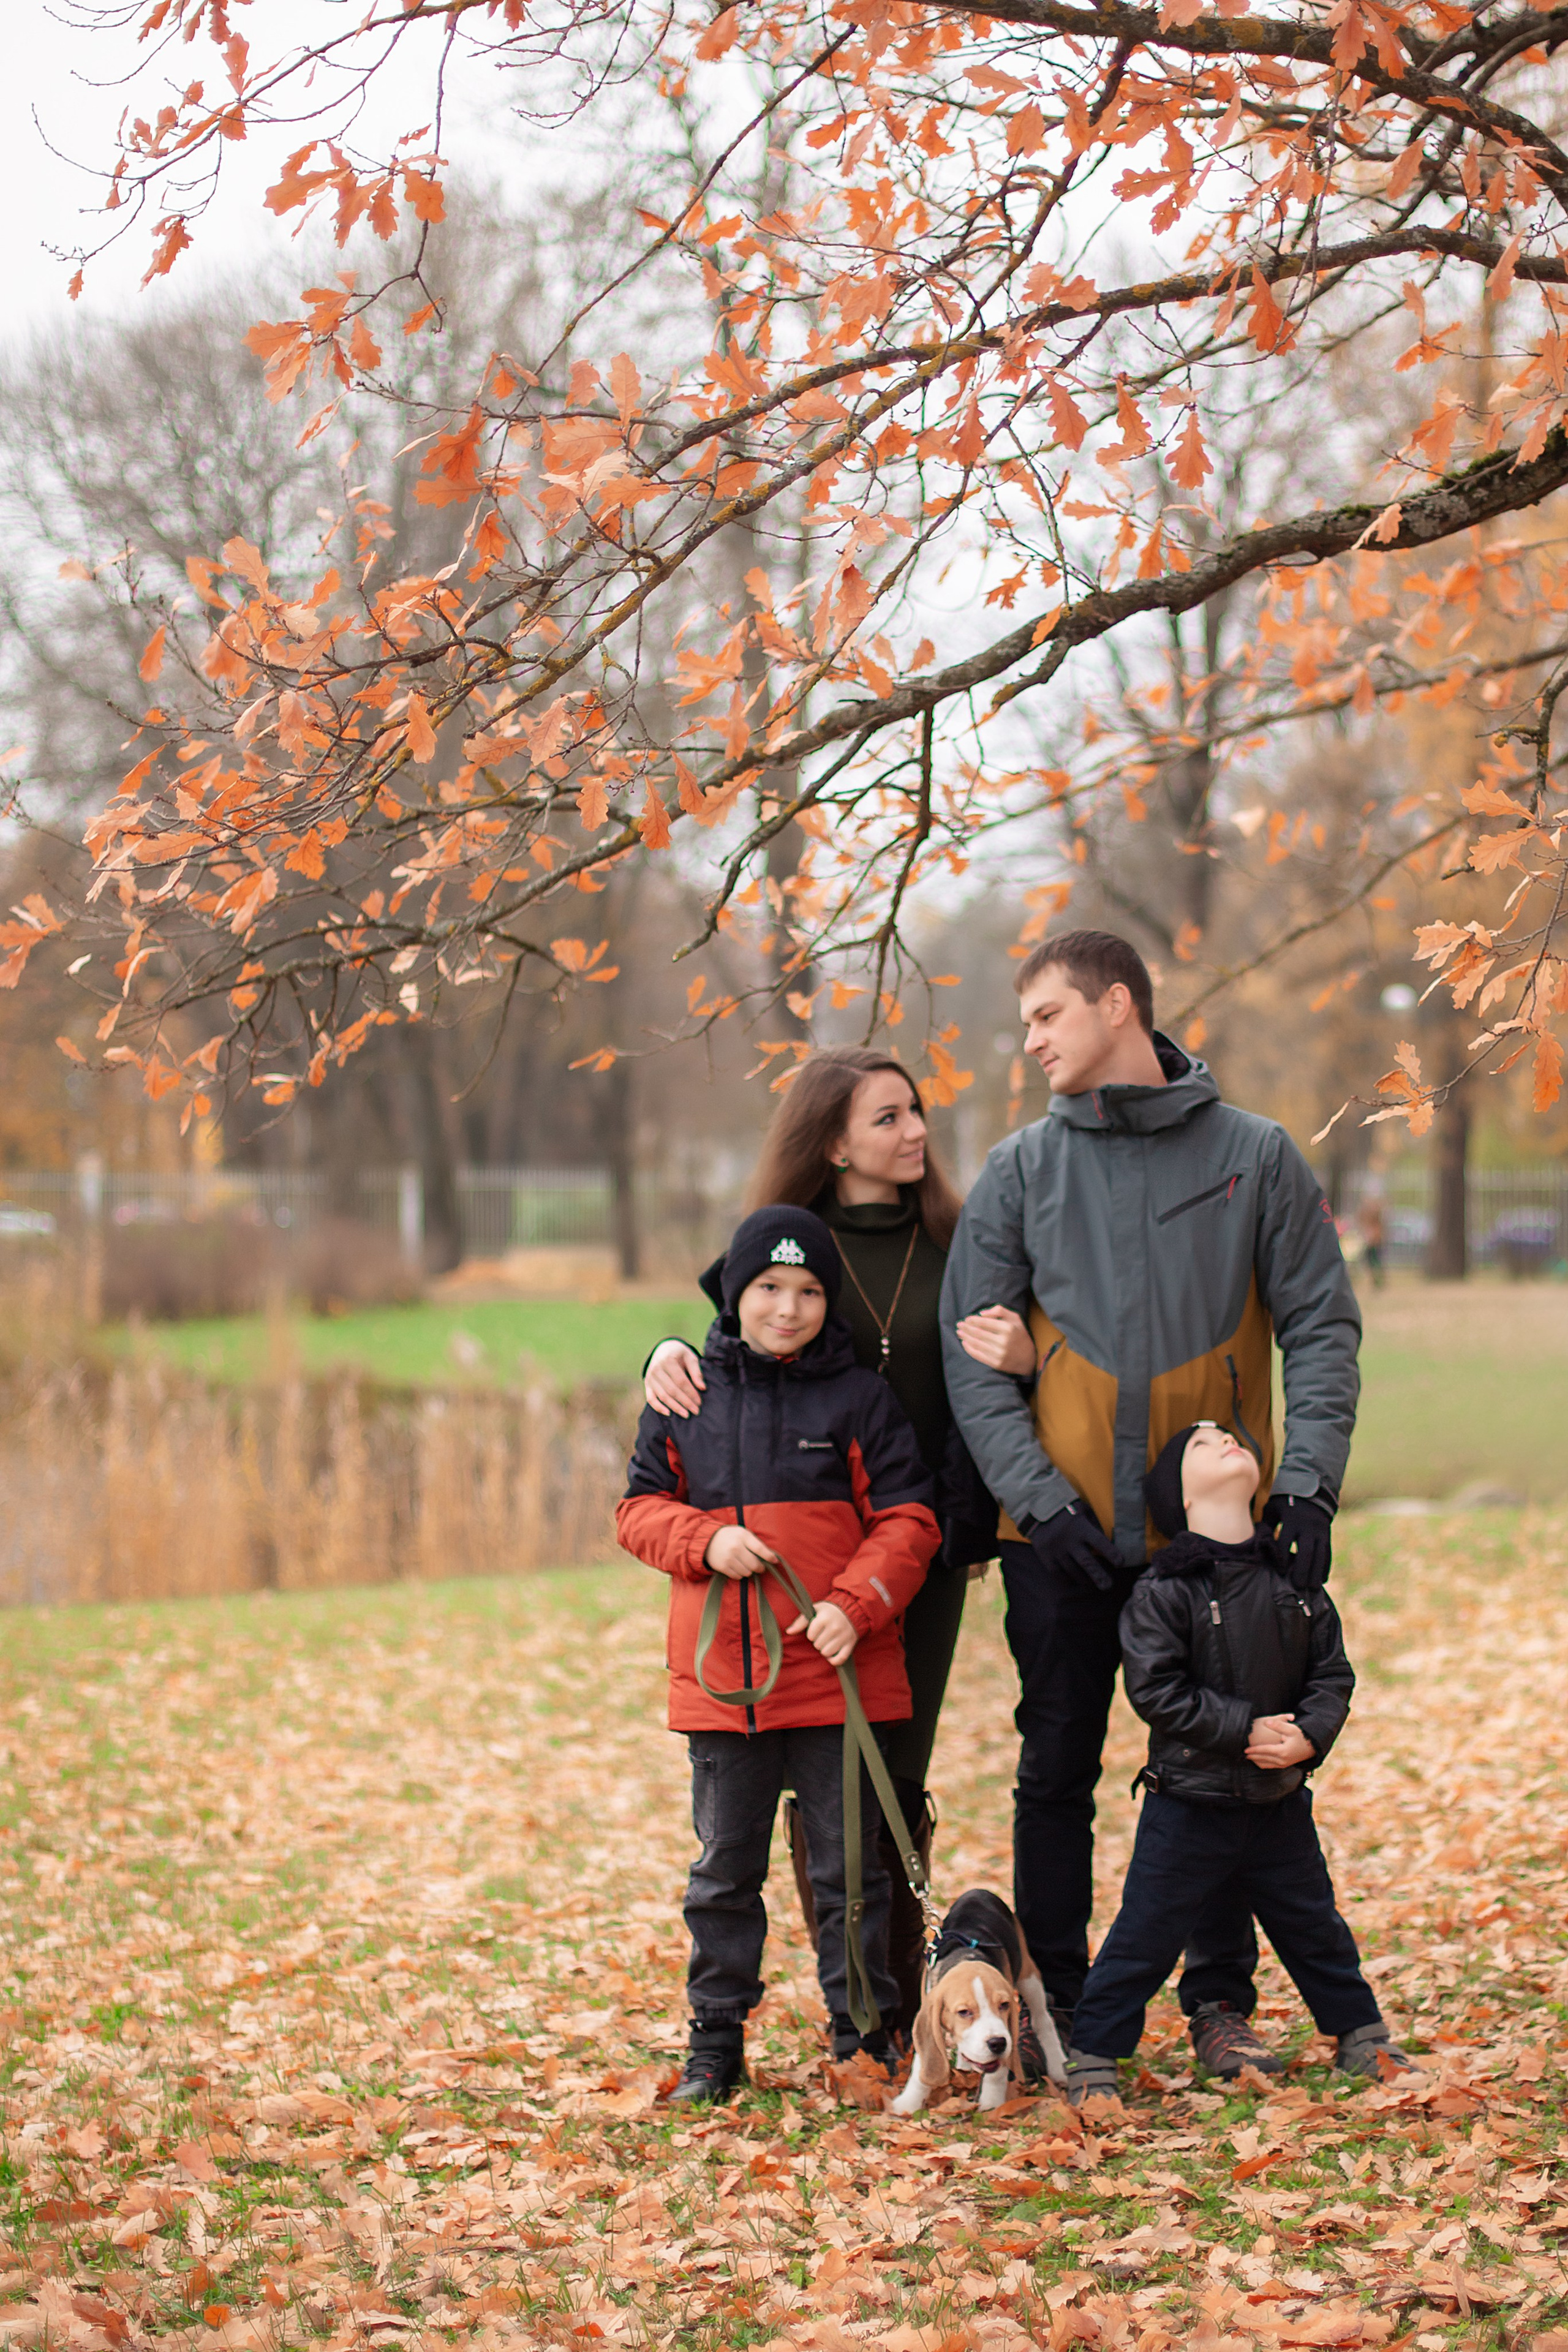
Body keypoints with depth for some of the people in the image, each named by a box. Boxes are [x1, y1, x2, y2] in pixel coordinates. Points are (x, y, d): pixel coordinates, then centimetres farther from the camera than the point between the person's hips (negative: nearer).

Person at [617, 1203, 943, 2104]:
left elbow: (908, 1521, -2)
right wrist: (706, 1540, -10)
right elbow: (641, 1508, 10)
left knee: (849, 1865, 6)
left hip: (839, 1673, -2)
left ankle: (865, 2032, 17)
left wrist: (854, 1604, -16)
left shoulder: (860, 1398, -1)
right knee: (725, 1869, 10)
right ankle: (717, 2042, 19)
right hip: (720, 1680, 2)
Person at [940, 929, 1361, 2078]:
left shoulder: (1255, 1156, 2)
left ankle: (1222, 1998, 18)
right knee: (1057, 1771, 6)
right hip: (1064, 1533, 1)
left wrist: (1309, 1482, -11)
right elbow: (973, 1352, 1)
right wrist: (1038, 1496, -11)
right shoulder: (1019, 1172, 4)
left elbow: (1322, 1325, 1)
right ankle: (1057, 2004, 16)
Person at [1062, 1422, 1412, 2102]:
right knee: (1145, 1937, 0)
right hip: (1188, 1807, -4)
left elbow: (1332, 1674, 6)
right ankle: (1092, 2055, 12)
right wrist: (1247, 1730, -19)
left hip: (1280, 1801, 4)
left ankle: (1361, 2036, 34)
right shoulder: (1161, 1591, -12)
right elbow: (1157, 1692, -17)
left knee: (1315, 1928, 17)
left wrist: (1309, 1736, -13)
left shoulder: (1295, 1581, 4)